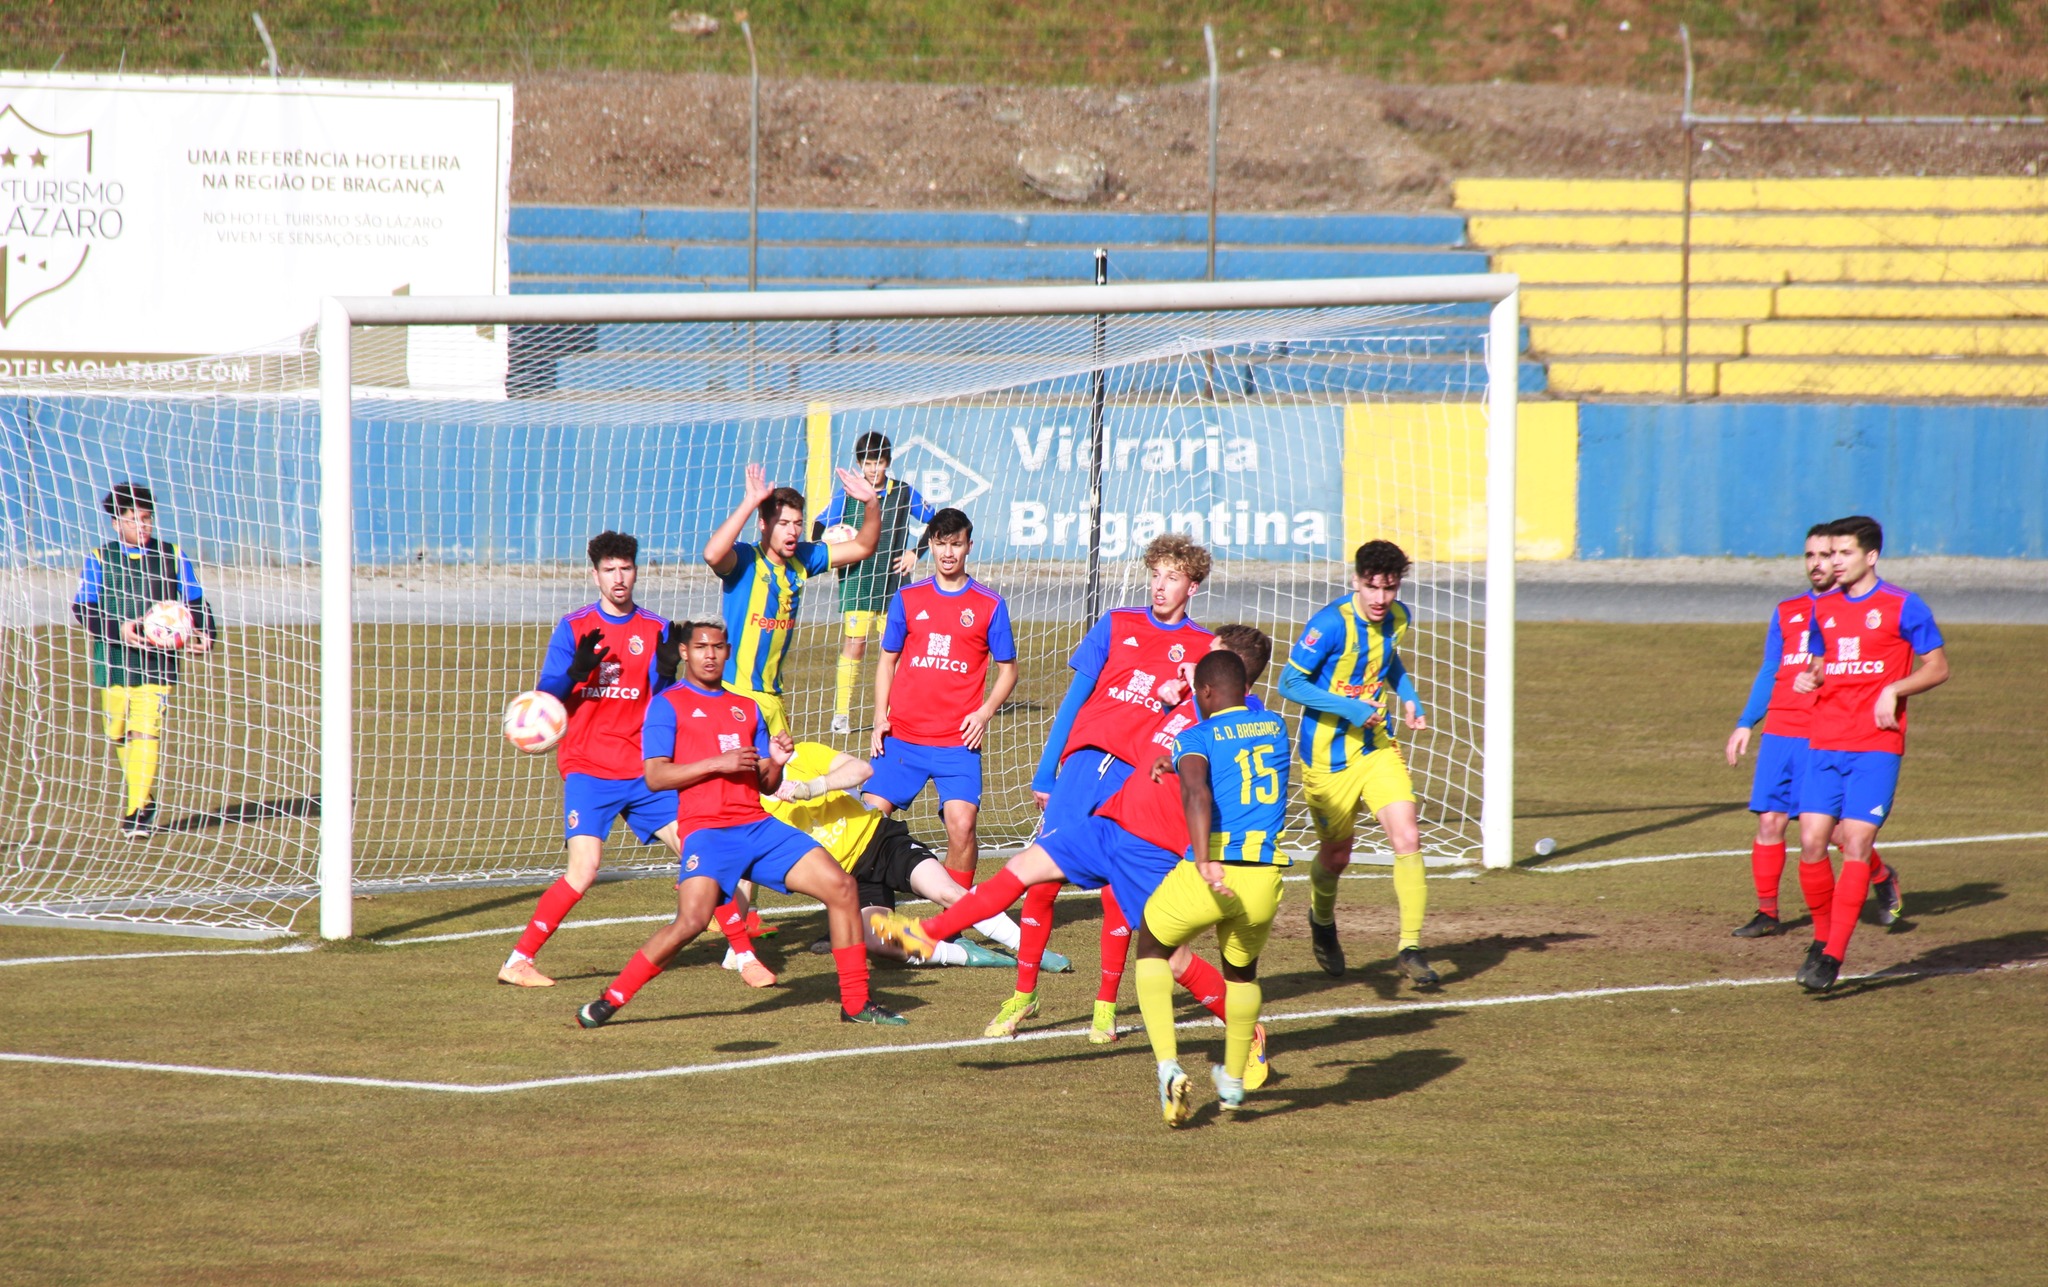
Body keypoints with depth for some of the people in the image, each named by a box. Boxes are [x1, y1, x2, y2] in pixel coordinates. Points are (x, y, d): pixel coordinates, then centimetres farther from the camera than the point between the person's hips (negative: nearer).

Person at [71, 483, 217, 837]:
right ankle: (139, 793, 30)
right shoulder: (100, 559, 4)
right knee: (119, 733, 9)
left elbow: (194, 601, 12)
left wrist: (203, 632, -7)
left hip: (157, 661, -1)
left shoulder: (172, 556, 8)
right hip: (113, 661, 1)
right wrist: (118, 629, -17)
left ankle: (139, 810, -13)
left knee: (146, 731, -13)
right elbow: (83, 608, -1)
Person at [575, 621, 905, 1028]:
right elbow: (655, 776, -7)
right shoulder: (669, 705, 4)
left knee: (841, 887, -6)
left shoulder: (746, 708, 22)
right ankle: (609, 1001, -12)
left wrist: (777, 761, -2)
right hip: (706, 829, -6)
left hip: (758, 825, 6)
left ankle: (857, 1003, 3)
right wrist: (718, 763, -14)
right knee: (692, 920, -27)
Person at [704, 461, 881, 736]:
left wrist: (871, 503, -4)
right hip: (733, 692, -7)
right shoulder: (745, 560, -13)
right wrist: (750, 502, -37)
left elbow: (863, 547, 14)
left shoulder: (801, 560, 6)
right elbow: (712, 554, -36)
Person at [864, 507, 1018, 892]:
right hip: (902, 737, 2)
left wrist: (984, 713, -6)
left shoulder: (989, 605, 4)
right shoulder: (907, 599, 9)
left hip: (957, 743, -2)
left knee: (961, 824, -15)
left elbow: (1007, 669, 10)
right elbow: (888, 662, 15)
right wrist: (880, 719, 4)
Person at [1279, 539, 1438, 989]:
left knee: (1407, 839, -14)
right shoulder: (1331, 624, -22)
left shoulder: (1399, 618, -2)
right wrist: (1350, 709, -25)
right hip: (1328, 756, -4)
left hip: (1378, 748, 4)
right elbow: (1290, 683, -18)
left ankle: (1410, 947, -6)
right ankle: (1322, 921, 46)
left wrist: (1408, 698, 3)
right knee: (1335, 857, 12)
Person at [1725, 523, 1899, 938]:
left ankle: (1883, 878, 21)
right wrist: (1745, 724, 13)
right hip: (1779, 730, 4)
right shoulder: (1787, 612, 17)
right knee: (1769, 821, -2)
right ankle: (1767, 913, 7)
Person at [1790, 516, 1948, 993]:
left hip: (1876, 746, -5)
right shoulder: (1824, 609, 14)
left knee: (1855, 845, -11)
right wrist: (1810, 677, 4)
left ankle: (1833, 957, -9)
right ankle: (1822, 937, 15)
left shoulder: (1902, 607, -2)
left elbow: (1938, 668, 1)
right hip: (1825, 742, 5)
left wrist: (1894, 690, -14)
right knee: (1811, 843, -4)